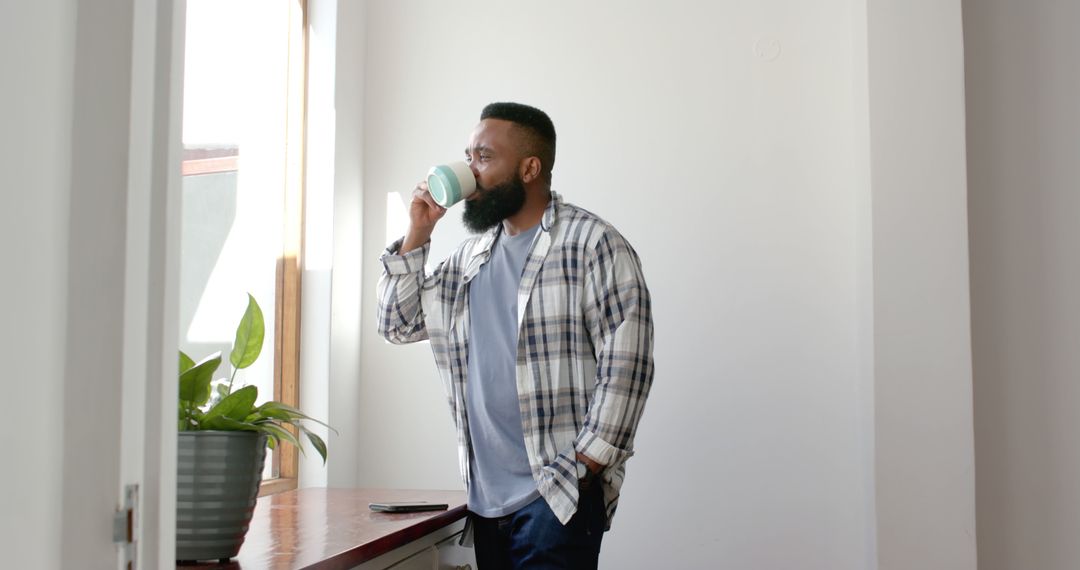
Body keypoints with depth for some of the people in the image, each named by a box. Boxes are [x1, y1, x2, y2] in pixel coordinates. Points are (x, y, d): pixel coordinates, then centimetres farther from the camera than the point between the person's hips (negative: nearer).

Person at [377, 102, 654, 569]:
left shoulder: (592, 244, -7)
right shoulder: (472, 256, 14)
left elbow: (625, 366, -12)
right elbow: (397, 325, 17)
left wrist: (584, 469, -15)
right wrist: (416, 234, 6)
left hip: (557, 495, -6)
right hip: (485, 496, 6)